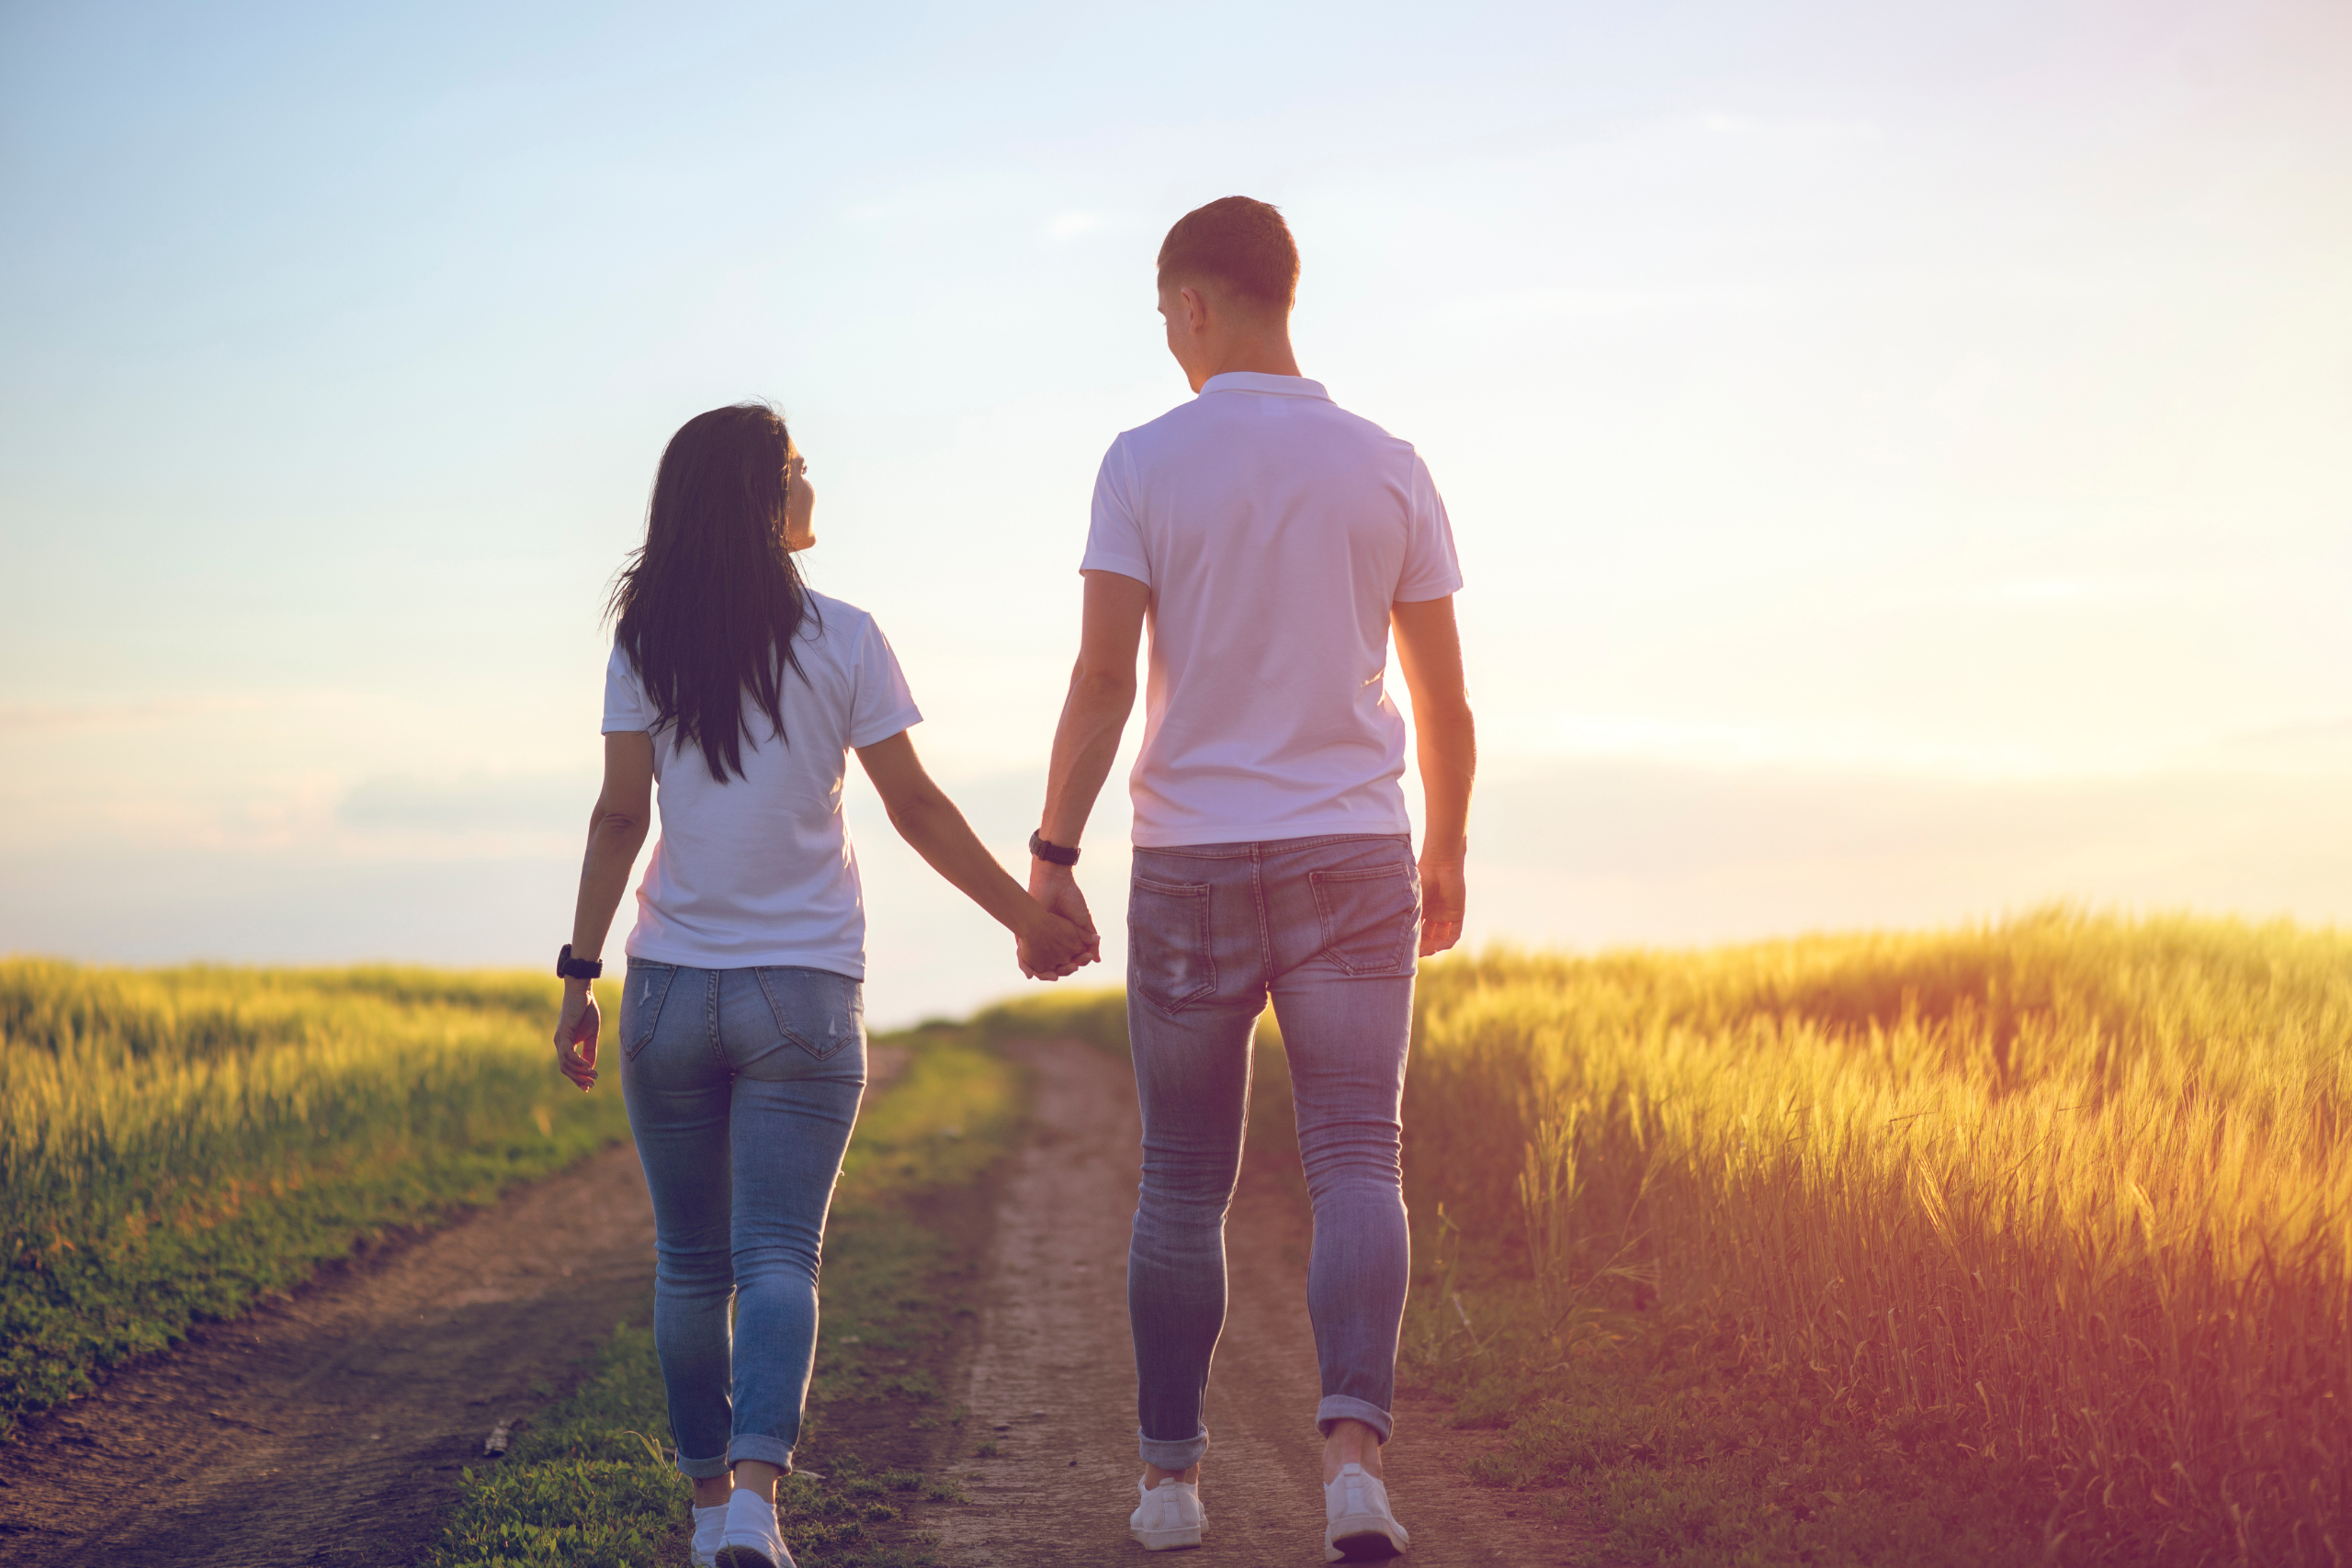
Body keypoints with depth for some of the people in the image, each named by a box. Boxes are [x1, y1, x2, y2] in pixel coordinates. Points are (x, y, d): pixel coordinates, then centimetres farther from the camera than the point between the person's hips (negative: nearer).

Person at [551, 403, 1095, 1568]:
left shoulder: (645, 644, 1)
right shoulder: (840, 640, -3)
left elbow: (620, 816, -4)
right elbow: (916, 808, -1)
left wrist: (580, 971, 0)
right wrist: (1027, 917, 9)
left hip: (670, 989, 2)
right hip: (804, 990, -2)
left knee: (689, 1263, 12)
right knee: (778, 1256, -5)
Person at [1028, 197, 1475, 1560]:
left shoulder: (1145, 464, -3)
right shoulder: (1388, 470, 4)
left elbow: (1104, 680, -10)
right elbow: (1445, 696, 7)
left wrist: (1051, 857, -6)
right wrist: (1448, 855, 19)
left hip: (1191, 874, -1)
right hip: (1353, 857, 1)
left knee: (1183, 1189, 11)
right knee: (1356, 1166, -4)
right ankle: (1355, 1448, -24)